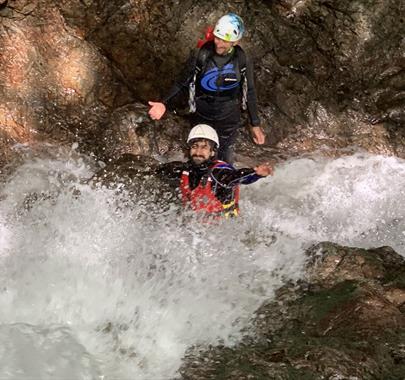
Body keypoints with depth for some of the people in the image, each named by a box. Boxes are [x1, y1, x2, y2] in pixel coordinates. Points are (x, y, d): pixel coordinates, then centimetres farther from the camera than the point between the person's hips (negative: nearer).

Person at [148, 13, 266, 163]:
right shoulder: (201, 56, -22)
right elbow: (182, 82, -9)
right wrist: (164, 103, -22)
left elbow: (249, 91, -4)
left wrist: (255, 124, -1)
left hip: (228, 119, 1)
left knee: (225, 154, 22)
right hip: (202, 117, 0)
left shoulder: (242, 60, -17)